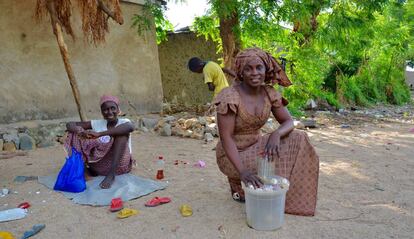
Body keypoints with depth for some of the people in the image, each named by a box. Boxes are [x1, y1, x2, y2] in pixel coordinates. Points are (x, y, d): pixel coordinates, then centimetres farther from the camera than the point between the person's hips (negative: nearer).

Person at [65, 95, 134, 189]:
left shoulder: (123, 122, -7)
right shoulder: (98, 124, 4)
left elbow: (131, 127, -35)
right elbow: (70, 124, 2)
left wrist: (100, 134, -39)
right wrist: (78, 130, -24)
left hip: (120, 164, -3)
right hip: (100, 165, 3)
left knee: (122, 132, -26)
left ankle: (111, 174, -31)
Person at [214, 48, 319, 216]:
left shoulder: (269, 93, -5)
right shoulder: (230, 96, -23)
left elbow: (288, 122, -4)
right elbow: (226, 138, -25)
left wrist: (276, 134, -28)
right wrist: (242, 171, -35)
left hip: (255, 147, 6)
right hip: (232, 155, -6)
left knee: (298, 140, -10)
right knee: (274, 162, -25)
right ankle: (239, 186, 3)